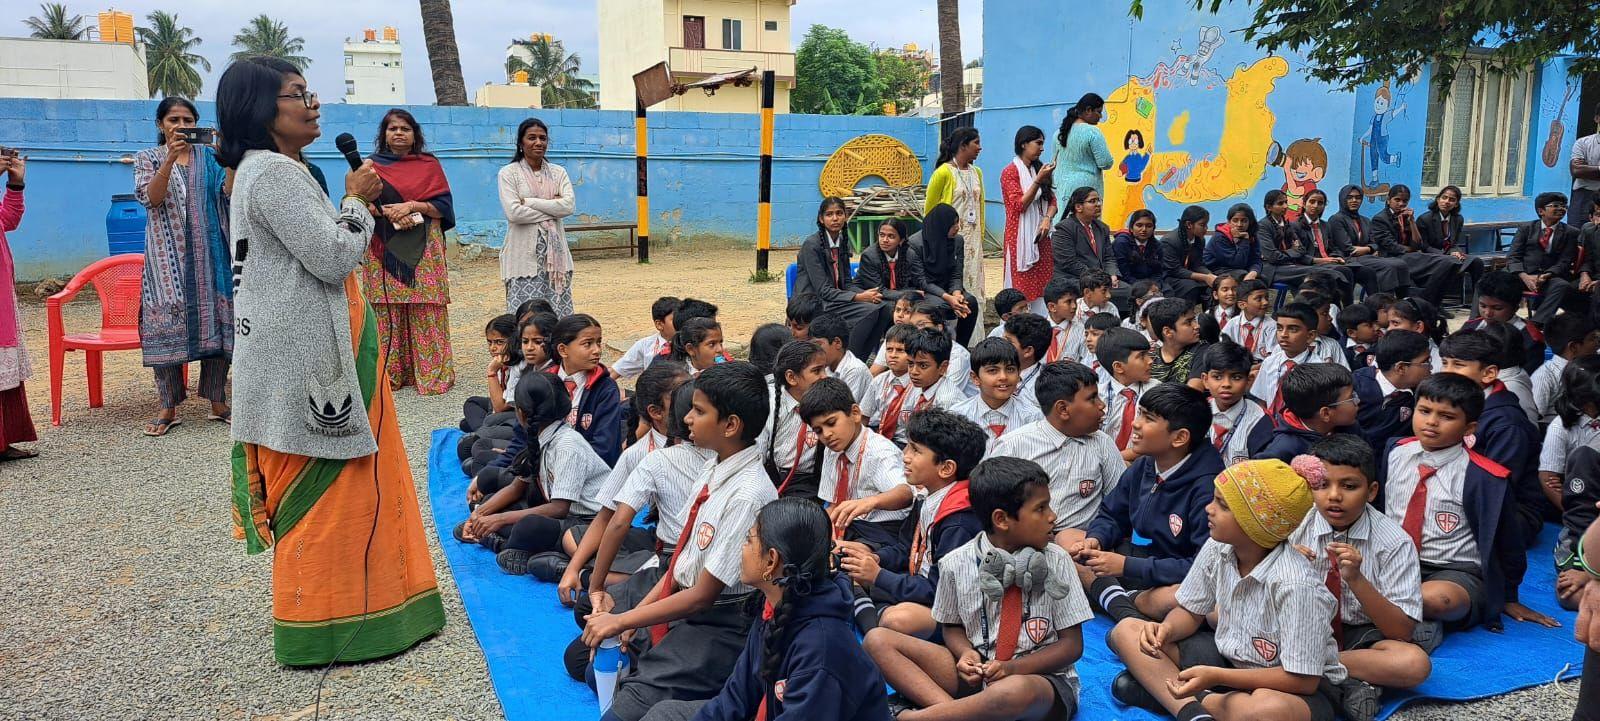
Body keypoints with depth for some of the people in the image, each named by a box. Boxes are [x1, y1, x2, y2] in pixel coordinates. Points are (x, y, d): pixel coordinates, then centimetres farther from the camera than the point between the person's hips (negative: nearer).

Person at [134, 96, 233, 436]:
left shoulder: (209, 157, 10)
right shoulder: (147, 159, 7)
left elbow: (229, 191, -6)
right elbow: (150, 198, -10)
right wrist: (170, 158, -21)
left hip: (209, 253, 1)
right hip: (168, 256, -1)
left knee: (215, 323, 1)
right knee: (168, 323, -3)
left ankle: (217, 402, 11)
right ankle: (169, 407, 5)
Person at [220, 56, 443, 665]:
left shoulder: (269, 171, 18)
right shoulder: (275, 173, -16)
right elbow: (333, 257, -19)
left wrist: (353, 203, 14)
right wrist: (356, 201, -7)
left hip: (309, 352, 11)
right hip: (308, 357, -11)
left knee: (316, 488, 17)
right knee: (318, 487, -3)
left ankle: (333, 603, 29)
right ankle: (318, 629, 9)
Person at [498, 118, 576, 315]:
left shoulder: (558, 172, 12)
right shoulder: (509, 173, 2)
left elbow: (569, 206, -4)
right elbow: (513, 212, -12)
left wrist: (529, 202, -8)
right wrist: (552, 209, -6)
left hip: (555, 253, 3)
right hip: (524, 254, -3)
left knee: (559, 314, 2)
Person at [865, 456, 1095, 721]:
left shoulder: (1056, 562, -4)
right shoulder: (957, 564, -2)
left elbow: (1072, 645, -1)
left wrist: (1013, 667, -16)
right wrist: (966, 653, -11)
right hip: (977, 672, 3)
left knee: (1014, 691, -42)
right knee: (878, 640, -13)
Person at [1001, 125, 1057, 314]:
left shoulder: (1040, 170, 15)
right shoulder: (1010, 172, -5)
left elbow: (1052, 201, 13)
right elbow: (1020, 205, -13)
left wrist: (1047, 218, -8)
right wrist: (1038, 180, -21)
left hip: (1041, 237, 6)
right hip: (1021, 237, -6)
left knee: (1043, 286, 3)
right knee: (1021, 287, -5)